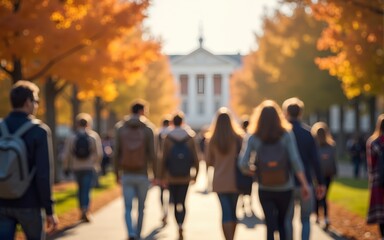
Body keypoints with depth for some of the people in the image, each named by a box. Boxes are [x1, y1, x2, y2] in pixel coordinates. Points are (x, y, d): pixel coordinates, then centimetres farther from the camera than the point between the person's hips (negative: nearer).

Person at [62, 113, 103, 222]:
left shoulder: (71, 137, 0)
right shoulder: (94, 136, -2)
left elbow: (66, 154, -2)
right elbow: (99, 153, -5)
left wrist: (66, 167, 9)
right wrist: (97, 164, 11)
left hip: (77, 168, 2)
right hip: (90, 167, -2)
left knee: (80, 189, 19)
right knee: (87, 189, -3)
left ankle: (82, 210, 21)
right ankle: (85, 210, -21)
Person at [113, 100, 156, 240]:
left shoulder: (120, 128, 1)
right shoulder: (148, 129, -4)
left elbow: (116, 154, 0)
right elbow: (152, 154, -6)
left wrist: (117, 174, 9)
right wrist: (155, 174, 2)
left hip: (126, 175, 1)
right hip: (142, 175, -1)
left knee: (128, 208, 1)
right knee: (141, 208, 14)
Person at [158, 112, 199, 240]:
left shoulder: (168, 138, -5)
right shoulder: (190, 137, -2)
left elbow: (164, 158, -6)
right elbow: (195, 158, -1)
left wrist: (161, 176, 0)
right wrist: (195, 174, 8)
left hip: (171, 177, -1)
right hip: (185, 176, 1)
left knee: (175, 202, 10)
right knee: (181, 202, 1)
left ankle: (179, 227, 9)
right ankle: (180, 225, -20)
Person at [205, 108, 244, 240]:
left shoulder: (212, 139, -4)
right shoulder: (237, 137, -9)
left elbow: (209, 161, 3)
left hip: (220, 182, 0)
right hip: (234, 180, 0)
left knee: (225, 213, 0)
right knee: (233, 212, 15)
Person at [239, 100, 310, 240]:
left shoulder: (254, 139, -6)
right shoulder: (286, 135, -7)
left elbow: (243, 164, -12)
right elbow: (295, 160, -14)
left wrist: (253, 169, 9)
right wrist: (304, 184, -9)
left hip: (265, 190, -1)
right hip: (285, 189, 1)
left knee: (270, 226, 4)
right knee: (282, 223, 21)